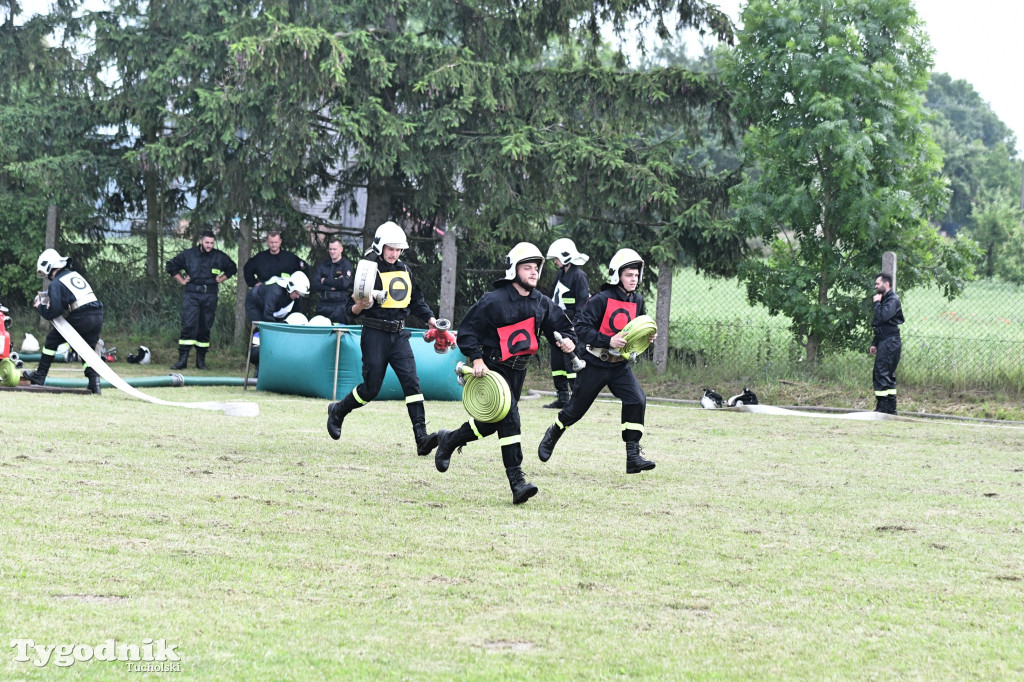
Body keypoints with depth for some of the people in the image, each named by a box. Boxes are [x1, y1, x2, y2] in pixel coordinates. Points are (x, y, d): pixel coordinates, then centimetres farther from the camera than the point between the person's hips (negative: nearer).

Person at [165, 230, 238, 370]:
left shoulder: (219, 256, 8)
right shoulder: (188, 254, 3)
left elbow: (232, 268, 24)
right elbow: (171, 266, 13)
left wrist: (221, 279, 13)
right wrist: (182, 280, 7)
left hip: (210, 296, 2)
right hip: (192, 295, -2)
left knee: (205, 328, 5)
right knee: (188, 325, -12)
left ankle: (201, 360, 12)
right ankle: (182, 359, -12)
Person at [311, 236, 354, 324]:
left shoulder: (346, 264, 1)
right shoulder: (323, 265, 14)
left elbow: (344, 283, -14)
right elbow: (315, 285, 4)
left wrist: (325, 281, -3)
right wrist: (330, 287, -10)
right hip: (323, 306, 4)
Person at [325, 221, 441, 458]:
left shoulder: (404, 271, 12)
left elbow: (416, 301, 26)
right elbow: (352, 313, -8)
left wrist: (430, 318, 12)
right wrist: (359, 306, -29)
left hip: (399, 335, 5)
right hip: (375, 334, -5)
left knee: (411, 382, -9)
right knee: (371, 388, -1)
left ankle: (422, 438, -15)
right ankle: (337, 411, 28)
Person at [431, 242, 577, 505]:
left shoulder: (542, 303, 4)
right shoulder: (494, 300, -15)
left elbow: (561, 325, 11)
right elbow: (467, 330, -10)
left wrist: (568, 340, -12)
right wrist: (476, 359, -21)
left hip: (518, 370, 7)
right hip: (494, 367, -7)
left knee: (492, 422, 16)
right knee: (509, 421, -18)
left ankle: (449, 440, 41)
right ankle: (517, 482, -19)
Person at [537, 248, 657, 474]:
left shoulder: (637, 301, 3)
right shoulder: (601, 300, -16)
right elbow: (582, 328, -21)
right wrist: (608, 341, -31)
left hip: (620, 366, 4)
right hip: (595, 364, -4)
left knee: (637, 400, -16)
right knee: (577, 407, 8)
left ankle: (633, 455, -12)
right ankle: (552, 435, 39)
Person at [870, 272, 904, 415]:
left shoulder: (893, 300, -10)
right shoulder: (885, 300, 21)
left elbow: (882, 317, -25)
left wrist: (877, 303, -10)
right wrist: (874, 343, 22)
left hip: (890, 342, -10)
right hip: (885, 342, 10)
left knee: (881, 374, -13)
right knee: (888, 375, 11)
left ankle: (882, 408, -14)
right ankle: (891, 409, 13)